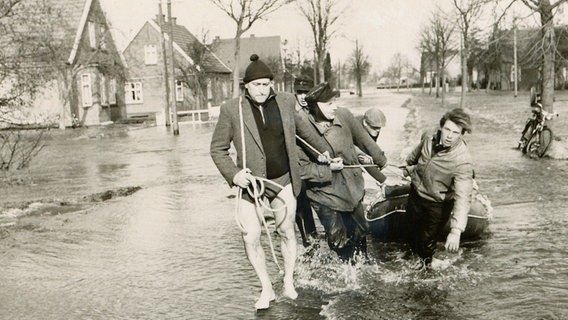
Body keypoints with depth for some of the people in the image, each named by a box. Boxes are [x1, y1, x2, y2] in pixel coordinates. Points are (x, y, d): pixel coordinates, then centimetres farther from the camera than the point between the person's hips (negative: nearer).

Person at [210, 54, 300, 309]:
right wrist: (233, 174, -16)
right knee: (251, 238, -3)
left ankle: (289, 283, 32)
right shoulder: (232, 109, -8)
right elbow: (217, 149, -1)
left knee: (287, 232, 11)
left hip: (283, 180, 2)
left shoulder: (286, 101, 0)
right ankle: (266, 289, 18)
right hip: (250, 183, -2)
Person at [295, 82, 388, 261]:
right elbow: (301, 167, -16)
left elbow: (364, 140, 4)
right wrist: (328, 169, -24)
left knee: (359, 231, 20)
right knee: (338, 238, -5)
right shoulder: (301, 130, -22)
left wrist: (381, 160, 16)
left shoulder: (343, 116, -13)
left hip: (351, 187, 4)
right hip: (324, 193, -4)